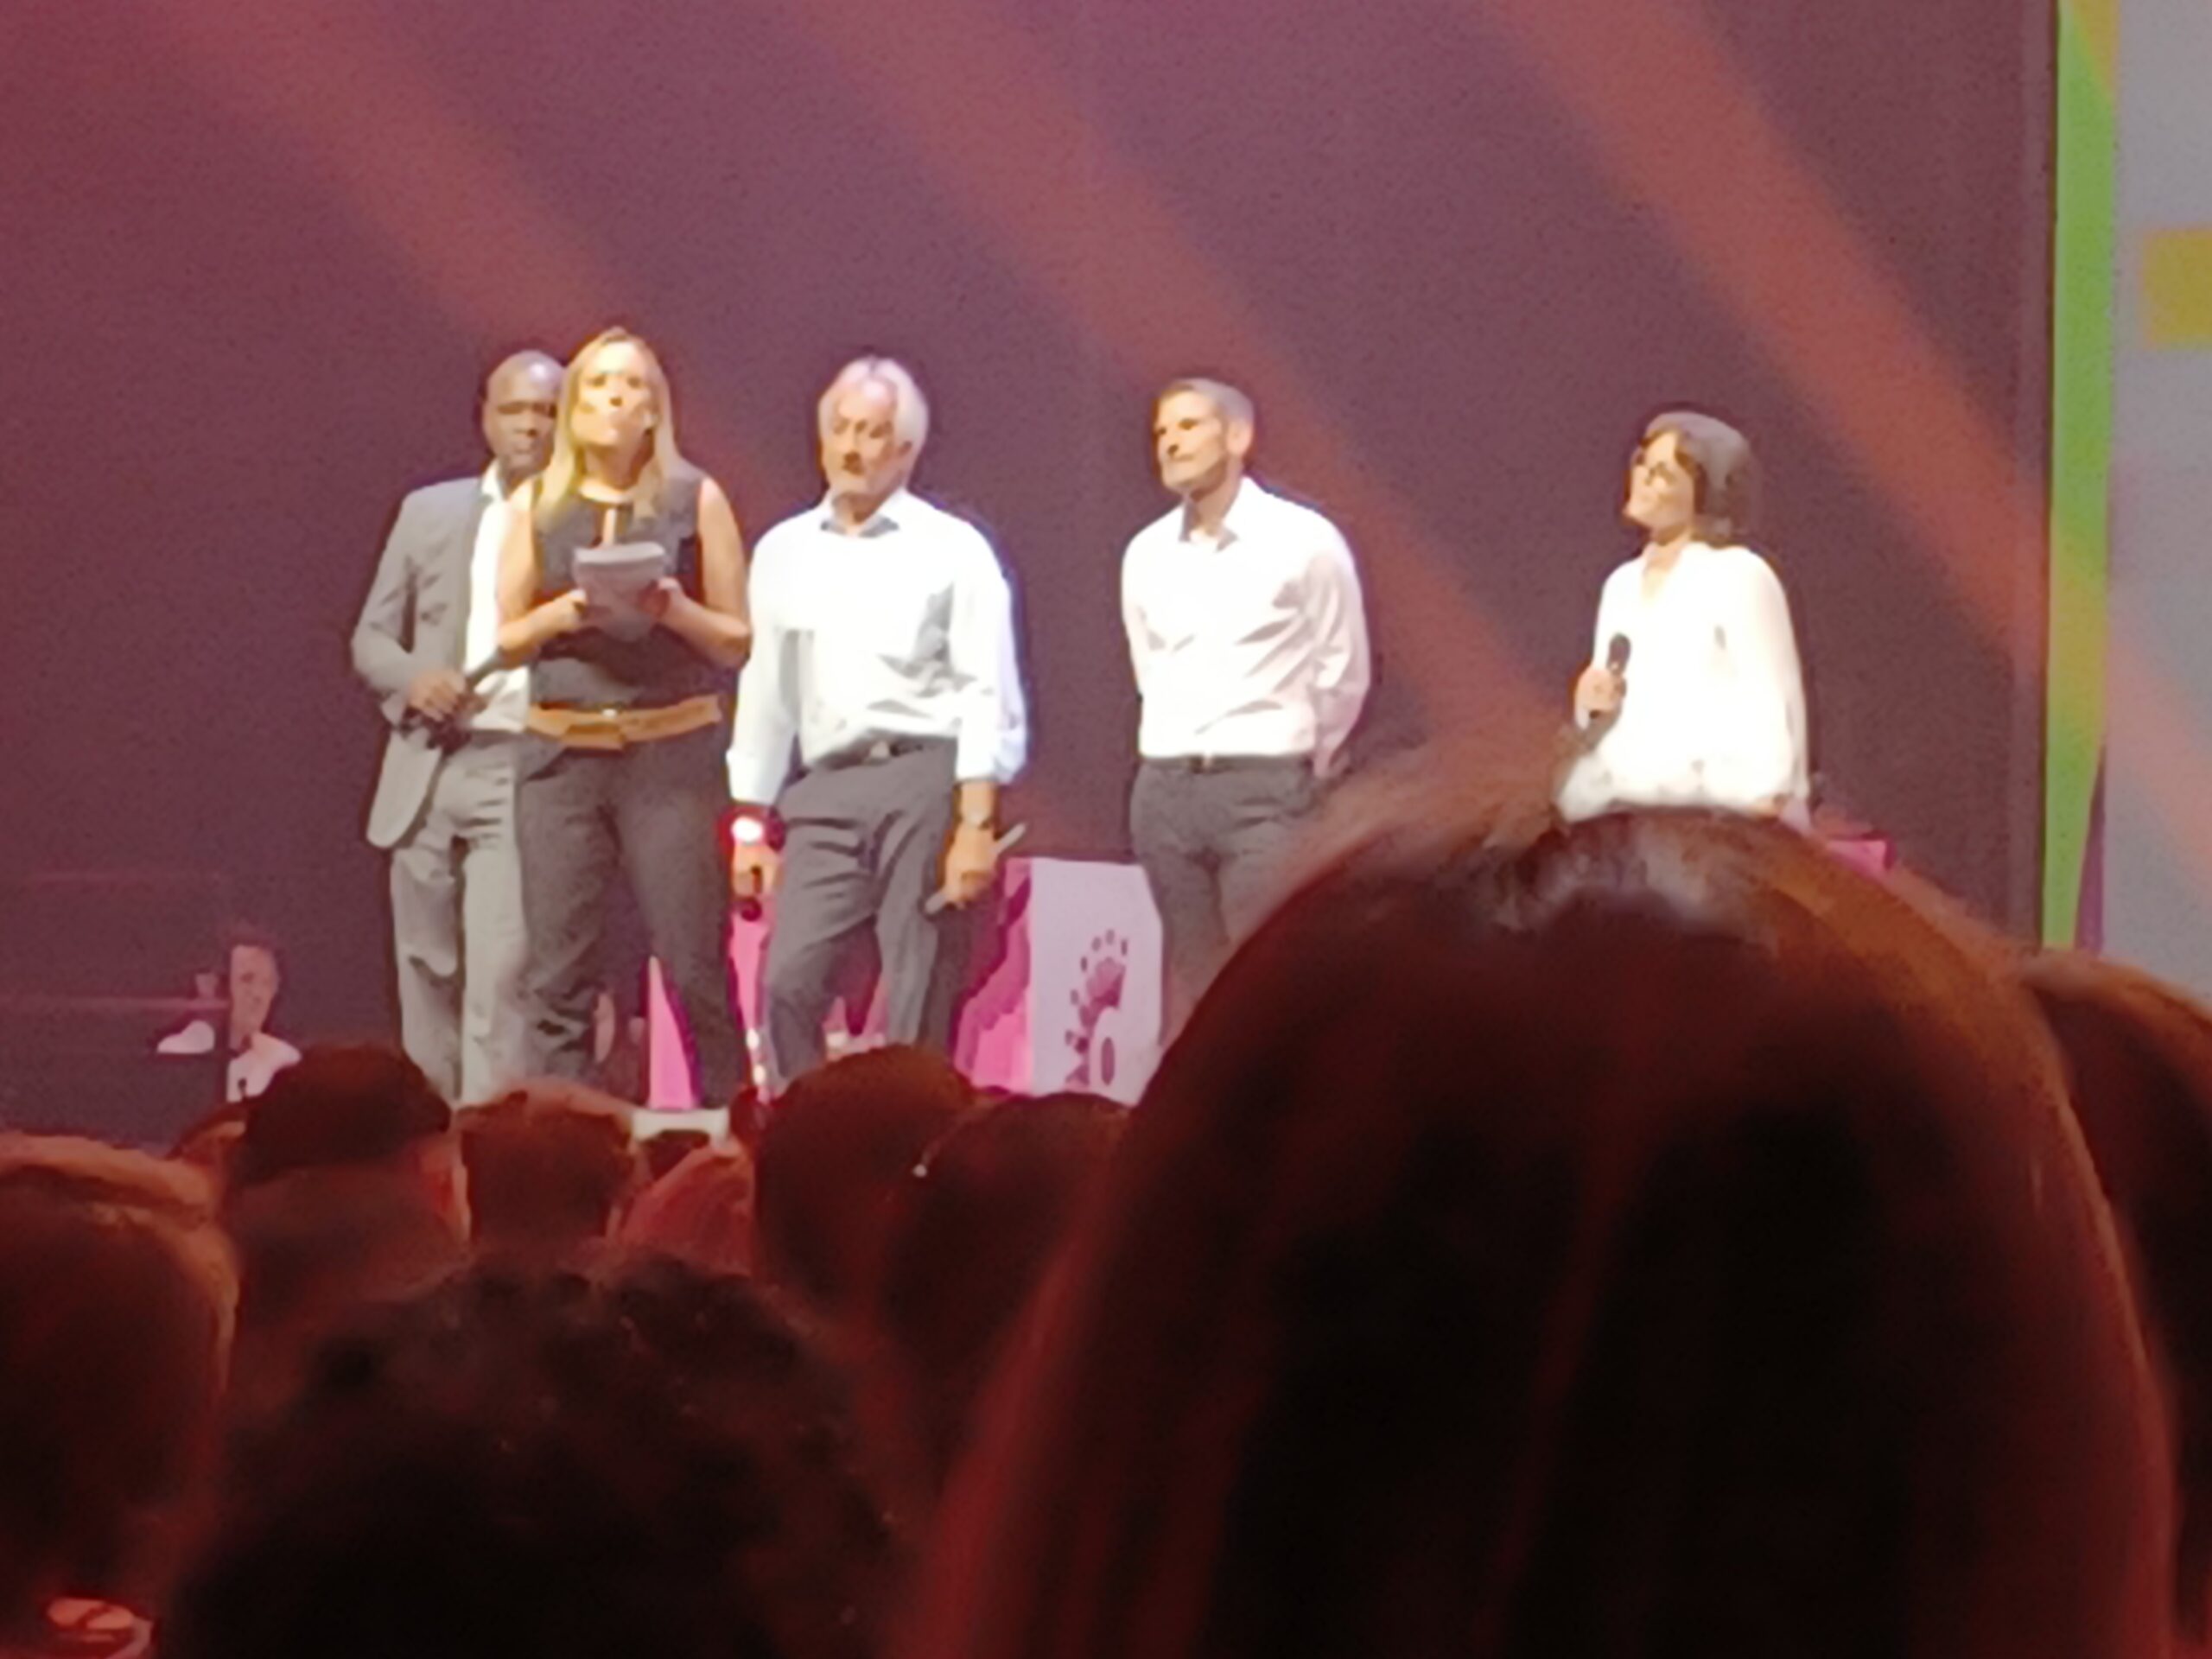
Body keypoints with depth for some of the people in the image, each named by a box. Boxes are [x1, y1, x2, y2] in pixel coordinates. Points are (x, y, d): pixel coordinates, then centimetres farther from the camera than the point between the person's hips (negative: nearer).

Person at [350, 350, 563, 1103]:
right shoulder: (429, 512, 13)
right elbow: (371, 638, 15)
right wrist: (413, 678, -5)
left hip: (526, 769, -4)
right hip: (428, 771, 4)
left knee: (501, 972, -15)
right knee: (427, 971, 8)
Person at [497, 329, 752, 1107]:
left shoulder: (694, 501, 4)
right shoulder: (536, 506, 10)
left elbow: (738, 639, 5)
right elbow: (507, 636, 11)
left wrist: (673, 610, -14)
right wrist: (563, 613, -8)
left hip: (672, 755, -2)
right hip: (561, 755, 2)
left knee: (695, 967, -5)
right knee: (557, 975, -1)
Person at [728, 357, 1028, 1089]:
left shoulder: (952, 551, 4)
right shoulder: (784, 553, 17)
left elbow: (988, 696, -2)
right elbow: (766, 694, 19)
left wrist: (977, 823, -12)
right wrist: (752, 823, 14)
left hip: (924, 780, -3)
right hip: (825, 790, 4)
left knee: (919, 1005, -4)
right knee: (790, 981, -10)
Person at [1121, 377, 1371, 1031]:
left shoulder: (1303, 542, -4)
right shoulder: (1147, 554, 10)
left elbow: (1342, 678, 3)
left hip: (1264, 788, -5)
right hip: (1166, 787, 5)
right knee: (1192, 983, 6)